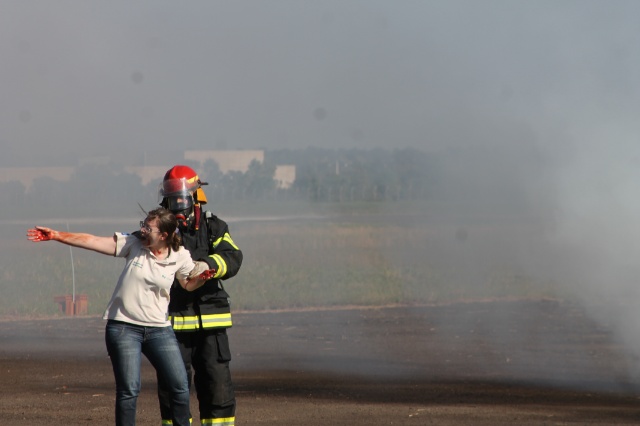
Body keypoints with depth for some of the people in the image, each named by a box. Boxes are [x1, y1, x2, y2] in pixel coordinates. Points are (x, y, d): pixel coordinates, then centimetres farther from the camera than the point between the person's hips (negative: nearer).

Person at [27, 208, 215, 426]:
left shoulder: (179, 257, 0)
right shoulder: (133, 244, -3)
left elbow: (189, 284, 16)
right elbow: (92, 241, -5)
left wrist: (203, 277, -7)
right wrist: (56, 235, -11)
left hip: (159, 329, 2)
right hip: (124, 327, -2)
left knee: (180, 387, -1)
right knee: (128, 390, -7)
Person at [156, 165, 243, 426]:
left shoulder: (213, 228, 6)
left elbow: (232, 258, -11)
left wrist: (207, 264, -31)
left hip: (209, 323, 0)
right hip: (171, 320, 0)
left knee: (217, 382, -1)